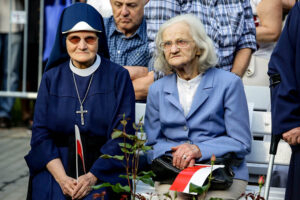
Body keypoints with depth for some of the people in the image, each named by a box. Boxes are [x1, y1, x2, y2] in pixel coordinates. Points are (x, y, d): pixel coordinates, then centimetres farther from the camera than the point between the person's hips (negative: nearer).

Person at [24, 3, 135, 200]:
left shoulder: (118, 76, 1)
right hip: (56, 165, 2)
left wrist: (92, 177, -15)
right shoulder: (51, 78, 7)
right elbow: (40, 133, 4)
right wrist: (62, 178, -12)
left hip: (104, 167, -2)